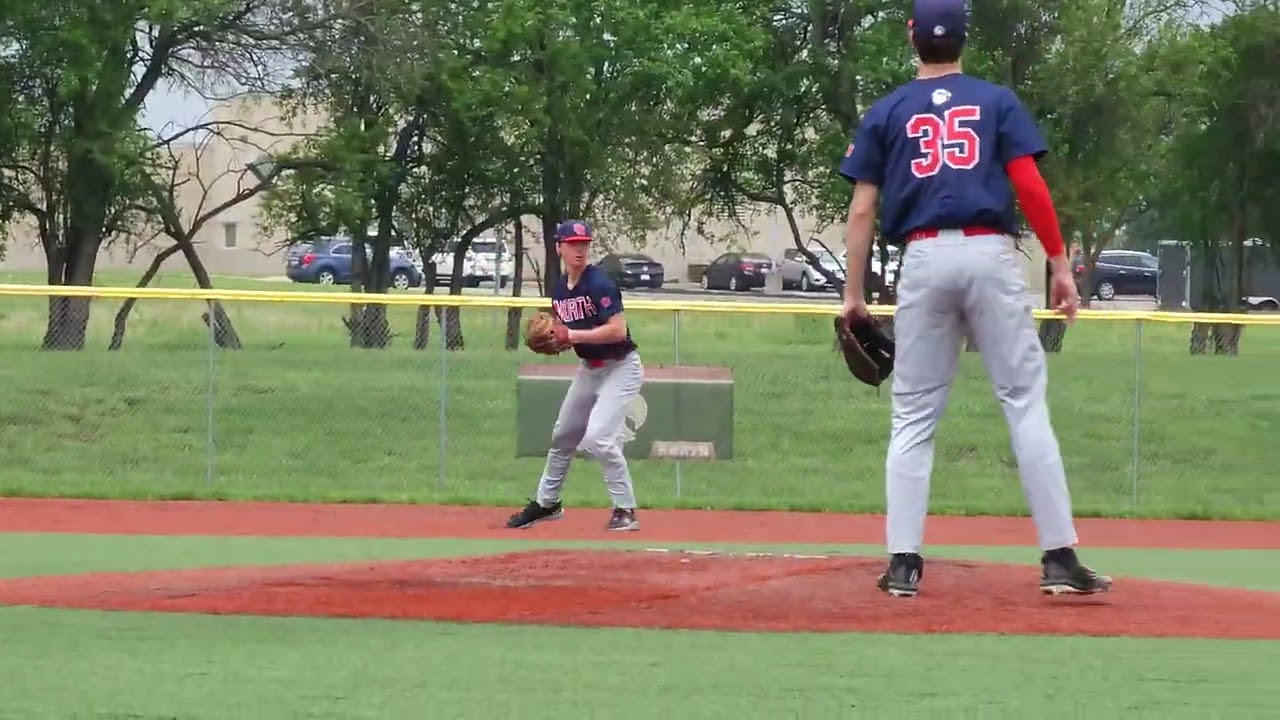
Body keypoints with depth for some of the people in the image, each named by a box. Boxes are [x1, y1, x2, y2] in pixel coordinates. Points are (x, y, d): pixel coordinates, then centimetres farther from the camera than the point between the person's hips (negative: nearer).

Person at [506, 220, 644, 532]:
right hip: (588, 368, 9)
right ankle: (546, 503, 38)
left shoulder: (599, 284, -20)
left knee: (598, 437, -23)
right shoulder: (560, 289, 5)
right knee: (563, 436, 19)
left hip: (620, 367, -9)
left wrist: (573, 335, -26)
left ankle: (625, 510, -11)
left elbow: (618, 330, -28)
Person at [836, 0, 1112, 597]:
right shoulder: (997, 102, 9)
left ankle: (903, 563, 1)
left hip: (923, 260, 1)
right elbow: (1030, 186, -1)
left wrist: (854, 292, 10)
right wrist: (1060, 265, 2)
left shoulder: (886, 113, 12)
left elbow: (862, 209, 7)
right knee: (1025, 402, 0)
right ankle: (1059, 558, -6)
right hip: (990, 256, -1)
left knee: (914, 416, 7)